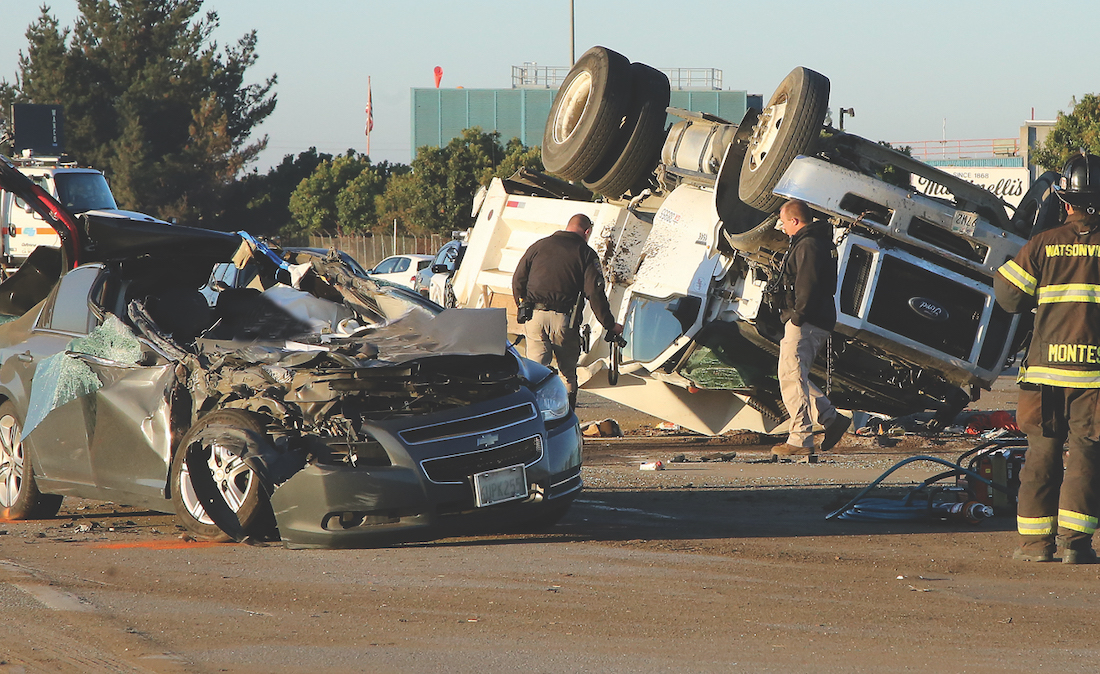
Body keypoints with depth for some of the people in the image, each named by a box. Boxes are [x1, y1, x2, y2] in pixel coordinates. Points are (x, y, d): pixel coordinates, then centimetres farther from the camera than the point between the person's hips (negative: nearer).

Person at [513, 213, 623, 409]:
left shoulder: (539, 246, 12)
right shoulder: (585, 253, 1)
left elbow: (518, 280, 13)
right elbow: (594, 292, -5)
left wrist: (524, 308, 28)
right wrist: (610, 325, 1)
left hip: (534, 317, 2)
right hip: (564, 319, -2)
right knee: (568, 372, 10)